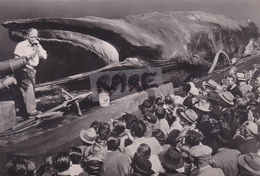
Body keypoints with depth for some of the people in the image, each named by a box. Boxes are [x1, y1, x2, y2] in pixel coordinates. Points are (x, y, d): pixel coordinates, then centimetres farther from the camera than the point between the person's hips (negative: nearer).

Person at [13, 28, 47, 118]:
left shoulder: (37, 46, 13)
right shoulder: (21, 45, -1)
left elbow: (44, 56, 0)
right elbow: (17, 59, -6)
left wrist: (38, 46, -7)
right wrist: (27, 56, -19)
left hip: (31, 70, 6)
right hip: (22, 69, -6)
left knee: (31, 88, 5)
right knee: (28, 87, -17)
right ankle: (31, 110, -17)